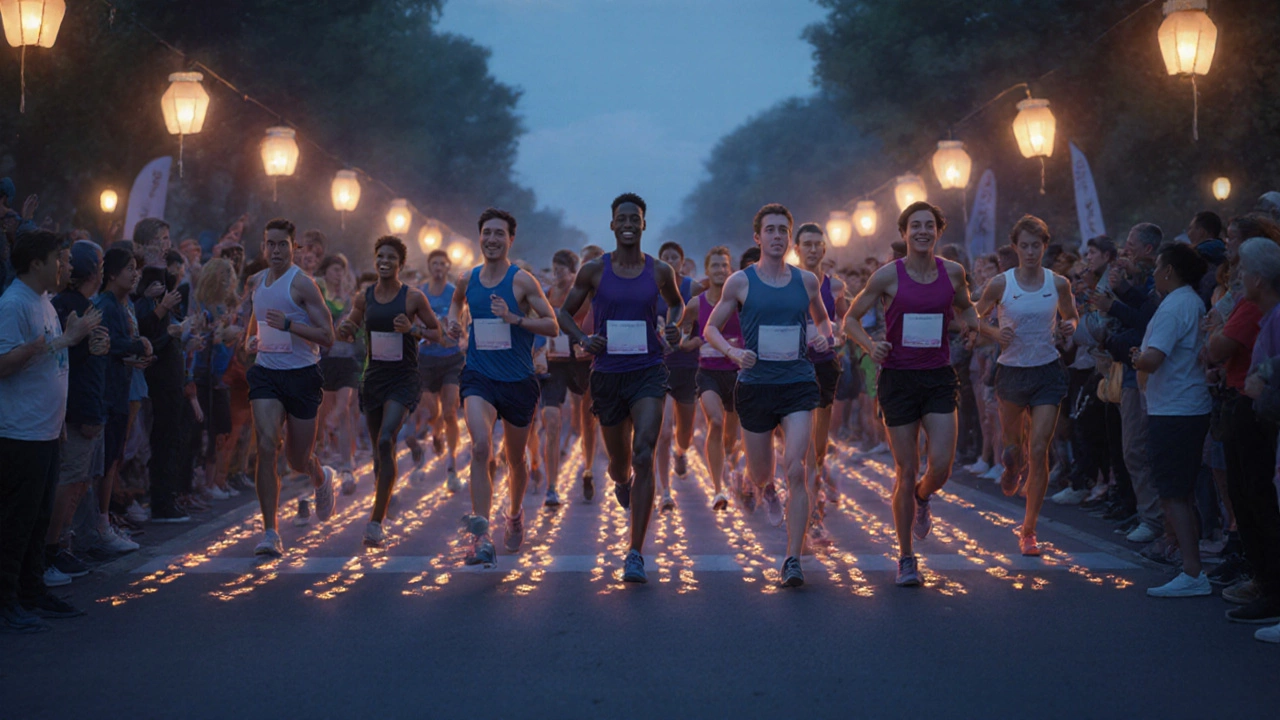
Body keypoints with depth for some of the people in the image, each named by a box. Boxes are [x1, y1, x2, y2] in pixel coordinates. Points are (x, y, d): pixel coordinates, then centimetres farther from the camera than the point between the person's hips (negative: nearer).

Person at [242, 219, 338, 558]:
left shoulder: (302, 283, -10)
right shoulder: (257, 282, 9)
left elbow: (327, 336, -14)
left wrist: (288, 324, -25)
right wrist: (252, 339, 9)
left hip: (301, 375, -4)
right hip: (266, 372, 4)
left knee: (298, 459, 7)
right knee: (266, 446, -15)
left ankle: (321, 478, 47)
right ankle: (270, 533, -13)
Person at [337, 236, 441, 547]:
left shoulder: (414, 297, -5)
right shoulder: (364, 298, 5)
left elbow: (436, 332, 2)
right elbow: (349, 331, 17)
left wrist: (412, 329, -16)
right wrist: (345, 330, -7)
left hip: (403, 378, -4)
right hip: (374, 377, 5)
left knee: (386, 442, -21)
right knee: (379, 448, 12)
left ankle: (376, 520, -20)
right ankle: (382, 508, 32)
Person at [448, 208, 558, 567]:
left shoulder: (522, 280, -6)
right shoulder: (468, 279, 5)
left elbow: (552, 325, -8)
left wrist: (514, 318, -21)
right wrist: (453, 321, 6)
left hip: (518, 380, 0)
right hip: (479, 377, 1)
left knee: (516, 460, 15)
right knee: (481, 447, -24)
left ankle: (515, 514, 46)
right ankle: (481, 539, -28)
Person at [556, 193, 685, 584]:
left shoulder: (659, 271, 2)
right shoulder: (594, 270, 0)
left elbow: (676, 302, 22)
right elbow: (565, 312, 9)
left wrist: (673, 325, 1)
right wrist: (581, 339, -10)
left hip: (649, 372, -1)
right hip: (607, 373, 1)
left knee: (643, 456, -18)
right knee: (619, 462, 12)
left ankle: (635, 555, -17)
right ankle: (622, 481, 56)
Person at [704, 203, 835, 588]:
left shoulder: (806, 280, 7)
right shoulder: (740, 282, 1)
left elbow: (822, 318, 24)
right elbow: (711, 328, 7)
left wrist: (824, 336, 1)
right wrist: (733, 351, -13)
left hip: (798, 386, 0)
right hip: (755, 385, 0)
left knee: (795, 470, -15)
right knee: (761, 477, 8)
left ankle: (793, 559, -13)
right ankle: (744, 483, 49)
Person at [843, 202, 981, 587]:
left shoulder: (953, 272, 3)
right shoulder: (888, 276, -5)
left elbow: (965, 307, 24)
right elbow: (851, 318, 3)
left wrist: (973, 324, 1)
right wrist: (870, 345, -16)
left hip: (939, 378, 2)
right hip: (898, 379, -2)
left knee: (941, 467, -11)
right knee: (906, 472, 0)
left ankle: (921, 498, 28)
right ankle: (906, 558, 14)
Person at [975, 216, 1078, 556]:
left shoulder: (1058, 283, -1)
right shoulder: (1000, 283, -6)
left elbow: (1071, 316, 15)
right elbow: (975, 318, 5)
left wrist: (1069, 327, -8)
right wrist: (996, 333, -15)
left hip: (1048, 372, 0)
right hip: (1012, 371, 0)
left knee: (1039, 450, -8)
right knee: (1013, 440, 17)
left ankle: (1028, 531, 0)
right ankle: (1013, 466, 59)